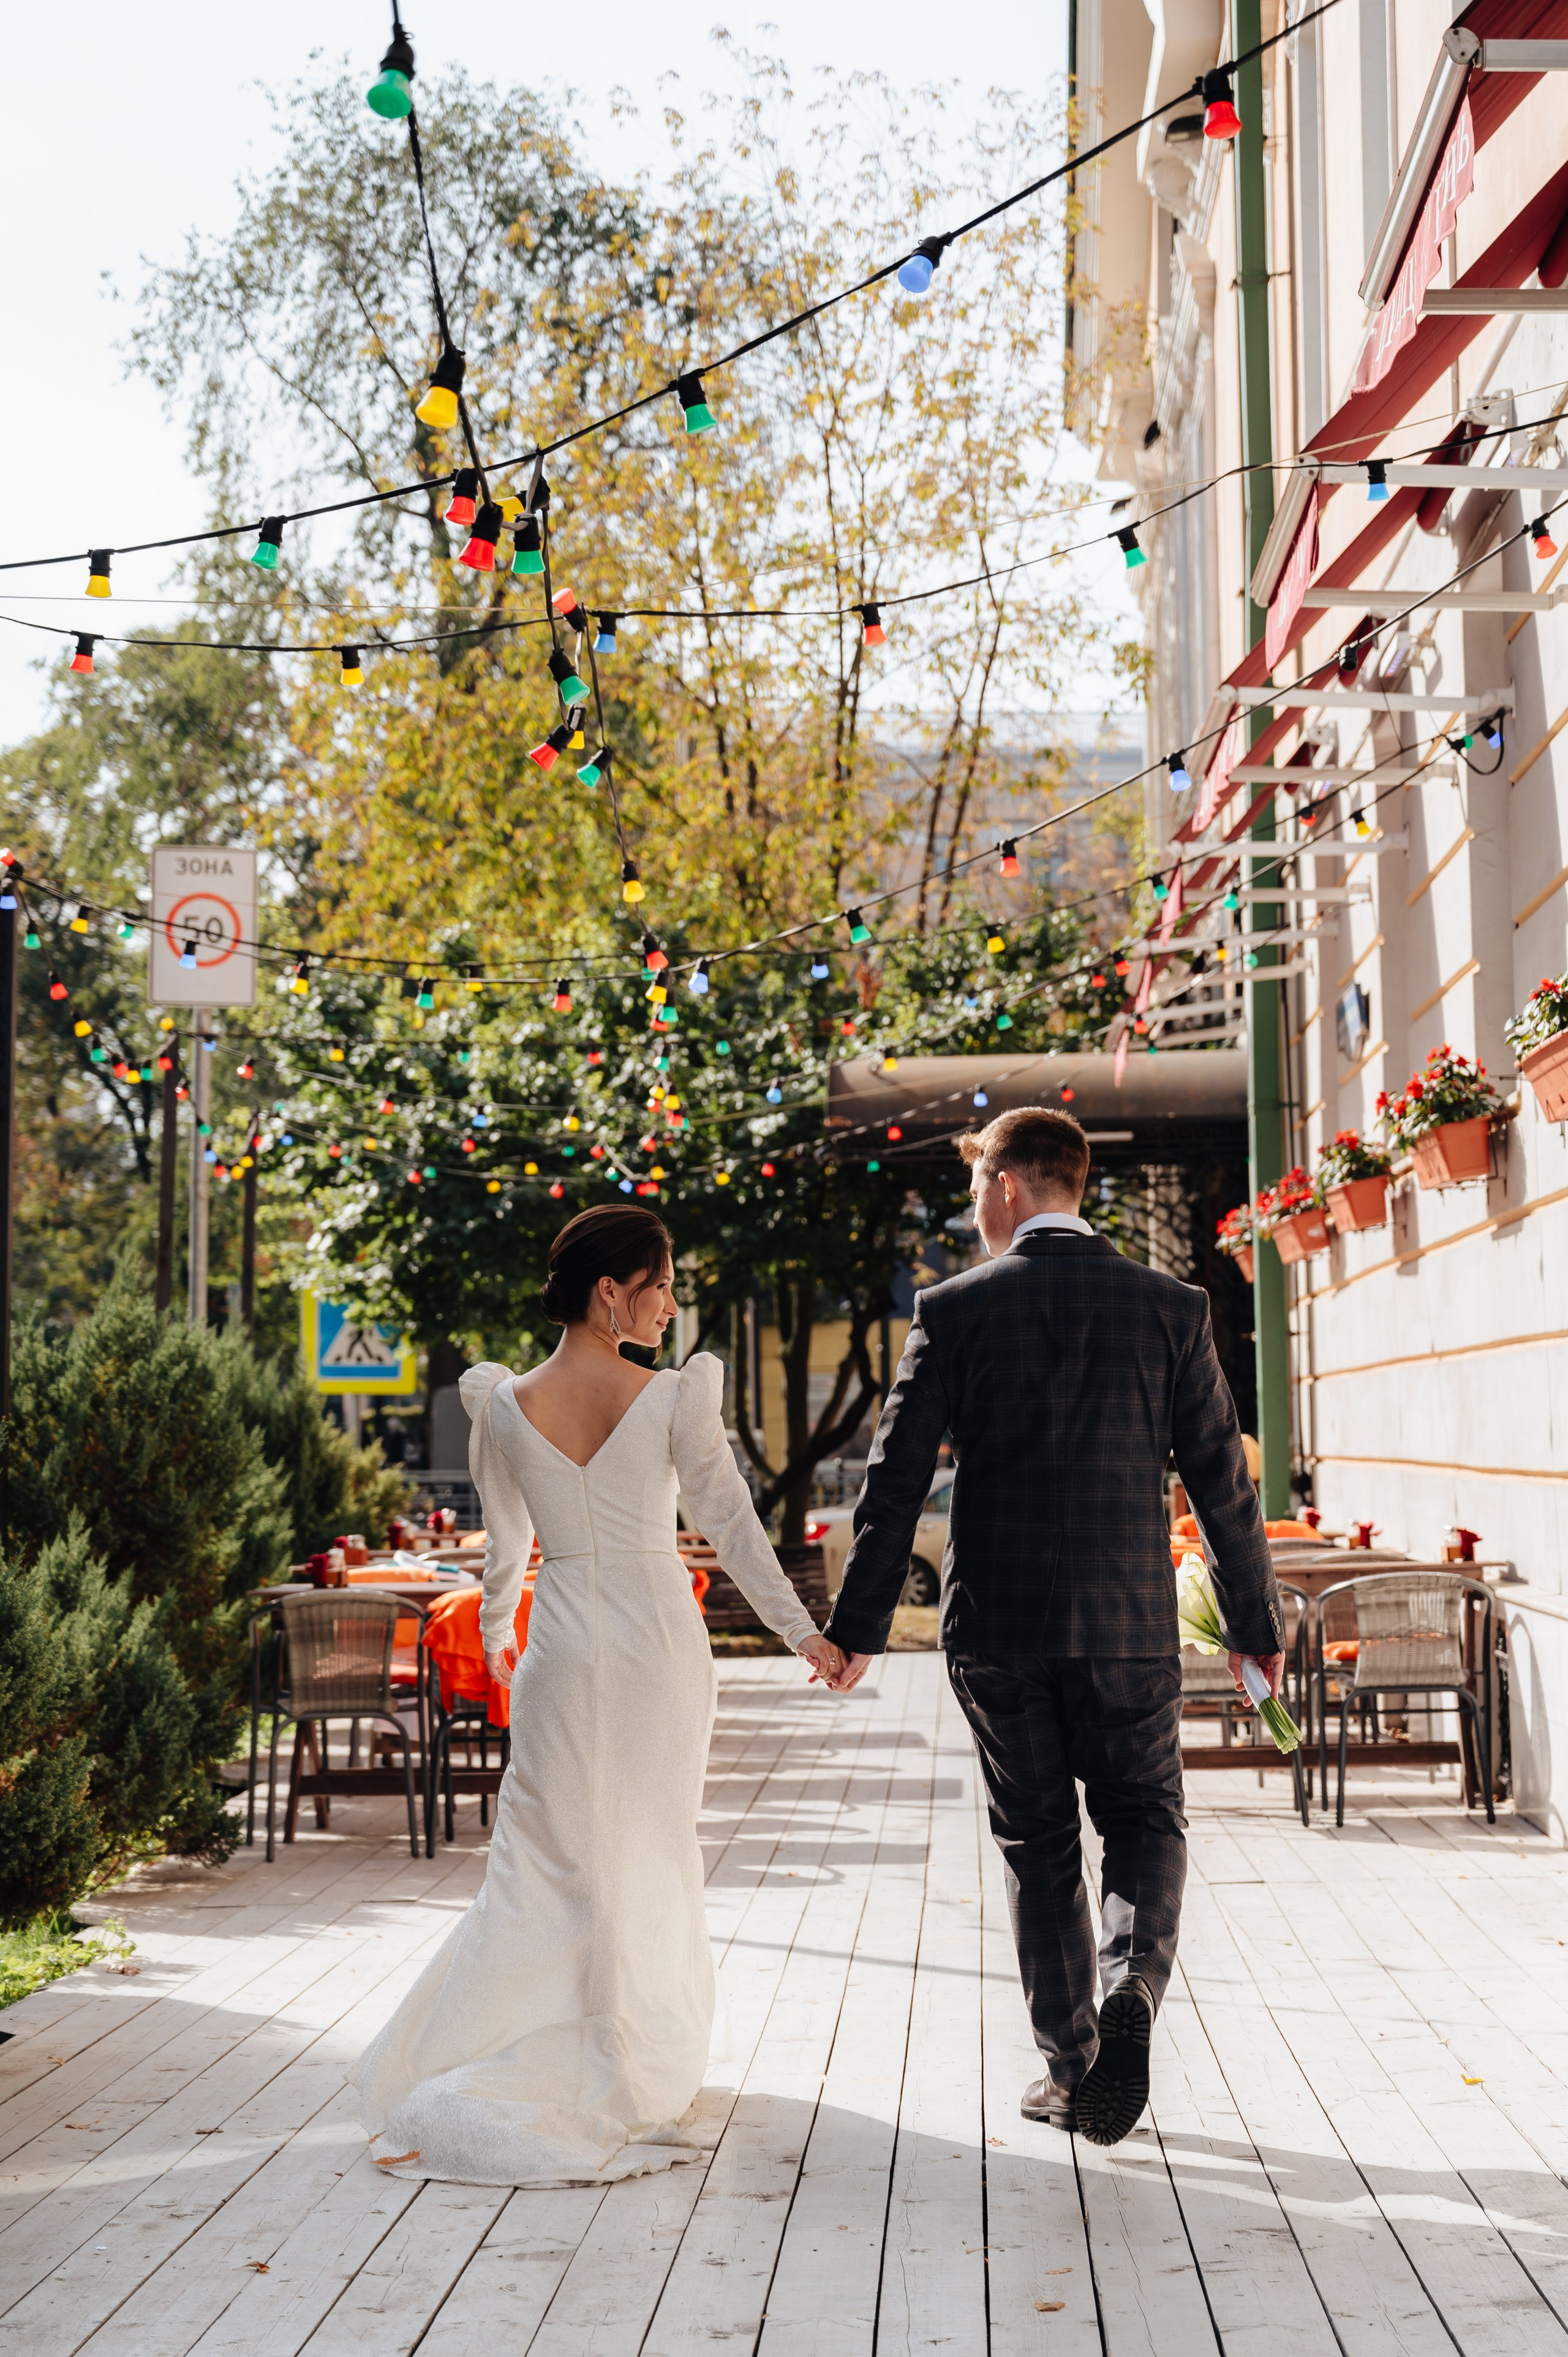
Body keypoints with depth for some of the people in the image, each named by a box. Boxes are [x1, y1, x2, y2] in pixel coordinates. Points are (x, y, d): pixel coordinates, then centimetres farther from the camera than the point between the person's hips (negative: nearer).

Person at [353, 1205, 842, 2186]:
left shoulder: (506, 1405, -2)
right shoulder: (674, 1396, -11)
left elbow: (506, 1543, 10)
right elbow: (731, 1521, -6)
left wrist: (495, 1632, 27)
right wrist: (803, 1632, 2)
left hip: (565, 1638, 2)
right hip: (661, 1634, -1)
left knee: (549, 1857, 7)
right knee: (654, 1849, 13)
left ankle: (448, 2080, 0)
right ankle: (647, 2060, 23)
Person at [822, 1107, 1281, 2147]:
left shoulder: (956, 1309, -4)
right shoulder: (1171, 1307, -1)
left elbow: (896, 1481, -4)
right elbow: (1221, 1478, 1)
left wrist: (859, 1623, 5)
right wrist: (1256, 1622, 11)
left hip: (996, 1627, 0)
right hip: (1130, 1626, 0)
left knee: (1038, 1843, 13)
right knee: (1146, 1819, 15)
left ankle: (1072, 2068, 17)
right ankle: (1132, 1984, -10)